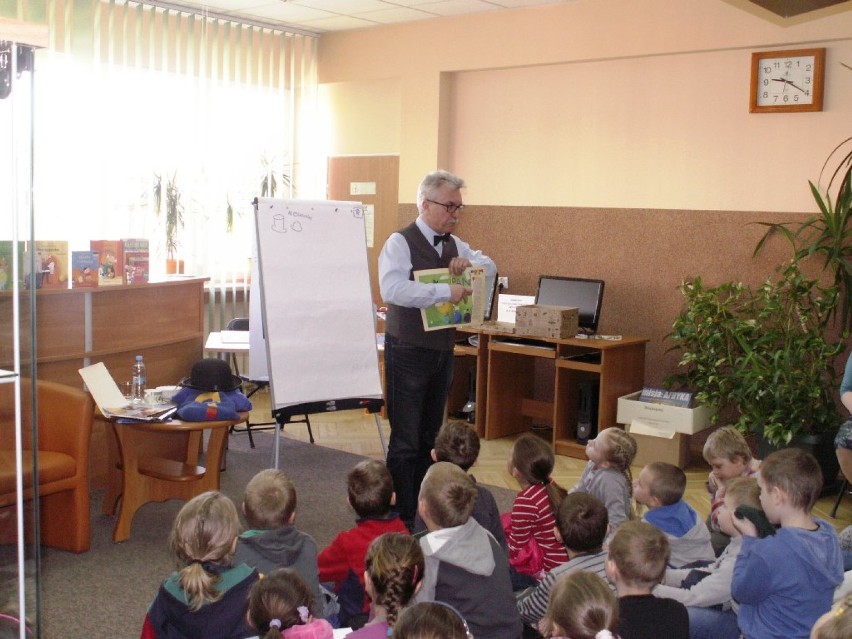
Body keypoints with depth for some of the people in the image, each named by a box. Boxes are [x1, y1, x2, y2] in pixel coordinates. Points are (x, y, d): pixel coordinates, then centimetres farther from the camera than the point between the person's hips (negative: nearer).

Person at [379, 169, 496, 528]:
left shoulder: (454, 244, 9)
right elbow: (392, 289, -29)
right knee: (405, 440, -2)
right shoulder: (400, 243, -13)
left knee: (429, 437, 15)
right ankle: (402, 517, 6)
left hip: (443, 350, 8)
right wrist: (446, 292, -31)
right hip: (408, 351, -7)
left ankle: (423, 510, 27)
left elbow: (490, 267, 21)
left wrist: (469, 262, -1)